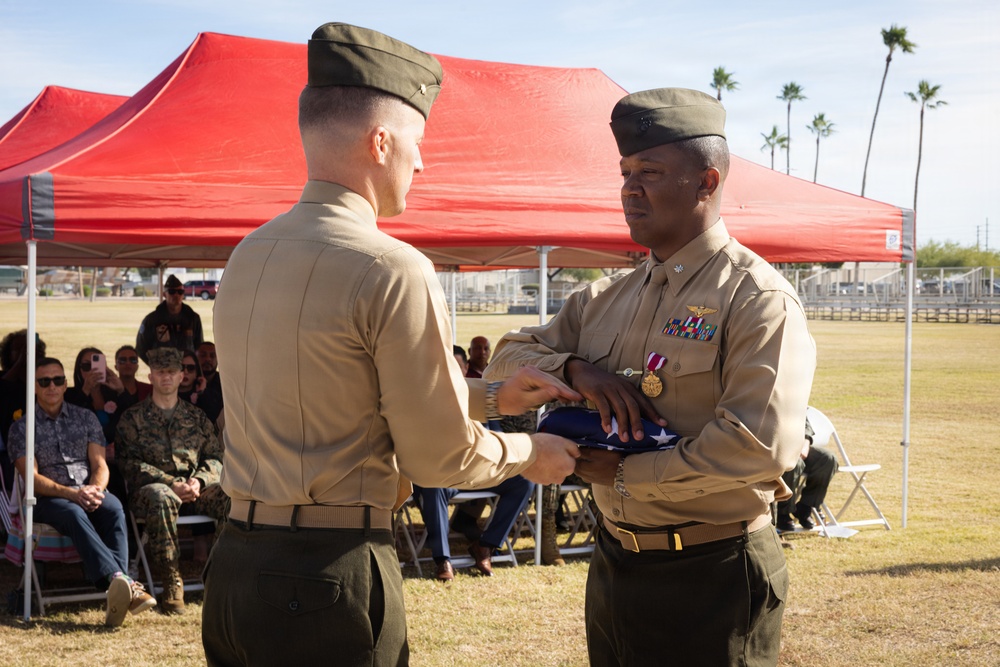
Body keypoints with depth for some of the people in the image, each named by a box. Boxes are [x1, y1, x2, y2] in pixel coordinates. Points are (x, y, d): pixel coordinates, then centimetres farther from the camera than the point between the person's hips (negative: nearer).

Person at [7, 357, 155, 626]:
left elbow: (100, 464, 9)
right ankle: (124, 583, -58)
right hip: (48, 498, -3)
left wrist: (96, 489, -16)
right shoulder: (22, 428, 8)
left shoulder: (86, 418, 16)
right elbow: (31, 477, -4)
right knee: (74, 513, -38)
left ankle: (116, 590, -50)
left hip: (88, 492, 3)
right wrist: (70, 493, -20)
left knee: (114, 508, -34)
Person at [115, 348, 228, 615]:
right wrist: (172, 483, -14)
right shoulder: (133, 418, 11)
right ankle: (172, 584, -34)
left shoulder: (196, 417, 21)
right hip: (152, 486, -3)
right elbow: (130, 464, -1)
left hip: (194, 488, 3)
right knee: (161, 498, -41)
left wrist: (199, 480, -9)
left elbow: (215, 457, 14)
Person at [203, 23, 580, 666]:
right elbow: (442, 457, -10)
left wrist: (490, 395, 19)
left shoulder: (249, 255, 10)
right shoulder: (393, 270, -15)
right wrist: (529, 453, 9)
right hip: (331, 577, -8)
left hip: (234, 565, 8)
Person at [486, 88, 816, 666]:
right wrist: (575, 369, -10)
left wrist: (626, 475, -16)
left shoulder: (759, 300, -13)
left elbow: (760, 445, -25)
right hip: (613, 568, 7)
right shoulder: (605, 301, 9)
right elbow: (506, 363, 11)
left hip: (713, 580, -6)